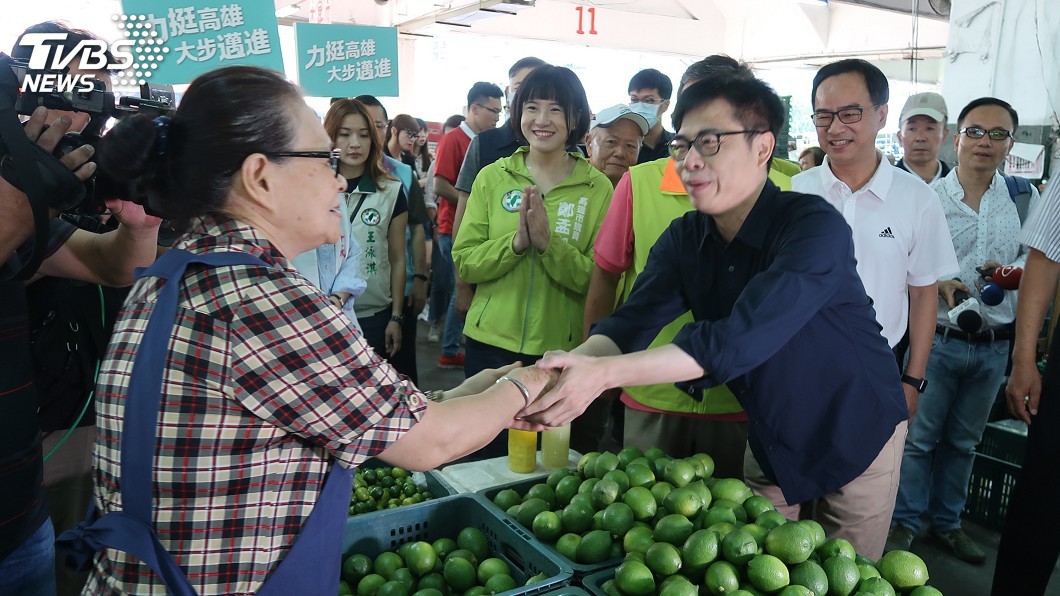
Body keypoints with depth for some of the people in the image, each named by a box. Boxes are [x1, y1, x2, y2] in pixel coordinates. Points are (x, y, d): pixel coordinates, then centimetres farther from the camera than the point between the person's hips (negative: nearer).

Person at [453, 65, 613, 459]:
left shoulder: (597, 188, -4)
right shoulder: (492, 178, 1)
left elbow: (596, 279, -10)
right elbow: (464, 263, -4)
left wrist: (548, 241, -23)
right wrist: (516, 241, -20)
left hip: (561, 349, -1)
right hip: (490, 343, 1)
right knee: (488, 457, 17)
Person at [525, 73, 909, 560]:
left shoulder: (815, 227, -29)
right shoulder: (683, 238, -9)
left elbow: (741, 339, -41)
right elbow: (630, 323, -20)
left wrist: (602, 373, -49)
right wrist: (569, 368, -42)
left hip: (857, 433, -4)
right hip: (772, 435, 5)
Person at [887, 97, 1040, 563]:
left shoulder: (1025, 198, 4)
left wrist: (1015, 269, -8)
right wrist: (939, 283, -21)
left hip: (995, 346, 4)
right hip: (938, 340, -3)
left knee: (963, 441, 16)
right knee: (919, 437, 4)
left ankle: (946, 521, 32)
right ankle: (904, 522, 20)